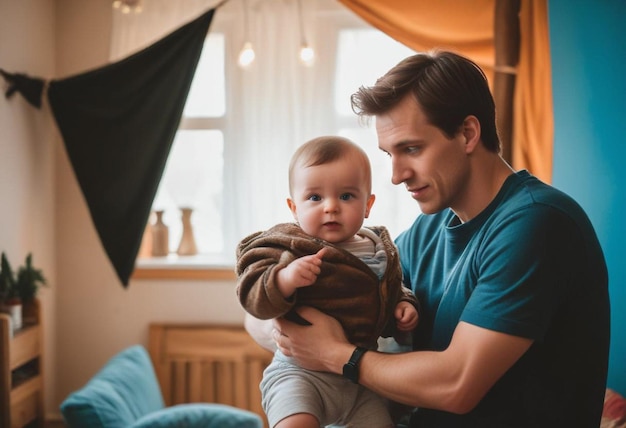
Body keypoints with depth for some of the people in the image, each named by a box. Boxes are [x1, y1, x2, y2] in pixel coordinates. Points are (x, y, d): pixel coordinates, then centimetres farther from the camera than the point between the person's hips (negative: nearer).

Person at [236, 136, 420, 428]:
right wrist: (284, 279, -38)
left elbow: (393, 292, 25)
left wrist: (405, 306, 5)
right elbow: (254, 298, -21)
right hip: (300, 371, -6)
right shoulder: (290, 247, -11)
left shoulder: (380, 249, 8)